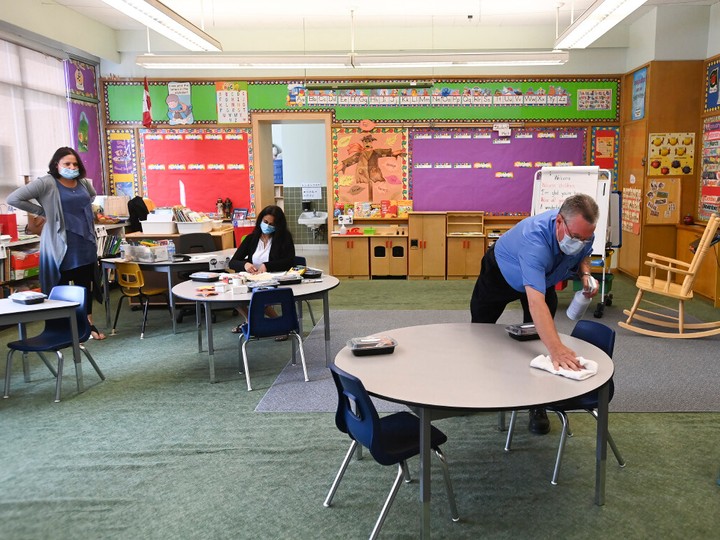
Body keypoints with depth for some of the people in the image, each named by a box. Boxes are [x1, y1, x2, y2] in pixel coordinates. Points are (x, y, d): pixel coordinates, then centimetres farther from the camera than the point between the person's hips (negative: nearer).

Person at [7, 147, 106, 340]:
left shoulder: (83, 182, 8)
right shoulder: (46, 183, -10)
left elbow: (93, 196, 32)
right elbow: (13, 198, -15)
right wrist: (43, 211, -12)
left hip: (86, 242, 6)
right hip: (61, 245, -6)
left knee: (86, 284, 13)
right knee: (60, 287, 2)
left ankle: (88, 323, 25)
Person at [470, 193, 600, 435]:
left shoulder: (582, 232, -29)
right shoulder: (535, 238, -50)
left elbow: (583, 255, -1)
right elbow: (535, 300, -61)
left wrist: (585, 274, -25)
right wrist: (556, 349, -72)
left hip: (543, 278, 4)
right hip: (500, 272, -4)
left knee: (540, 336, -7)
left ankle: (537, 406, 7)